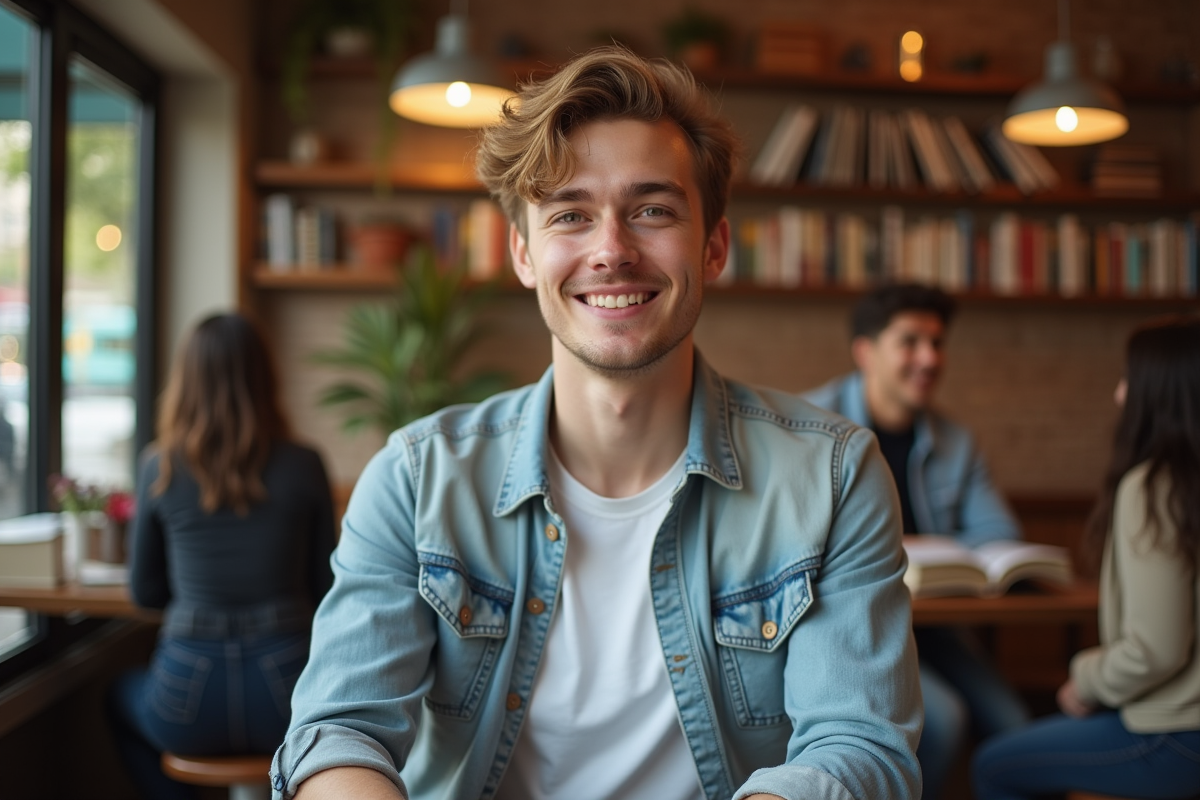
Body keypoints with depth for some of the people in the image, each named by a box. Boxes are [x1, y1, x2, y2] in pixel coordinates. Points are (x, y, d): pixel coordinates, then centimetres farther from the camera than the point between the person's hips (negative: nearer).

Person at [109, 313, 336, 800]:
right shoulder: (303, 467, -5)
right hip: (282, 694, 0)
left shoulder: (160, 468, -3)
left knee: (120, 698, 35)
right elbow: (325, 590, 3)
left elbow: (145, 592, 7)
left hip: (189, 703, 0)